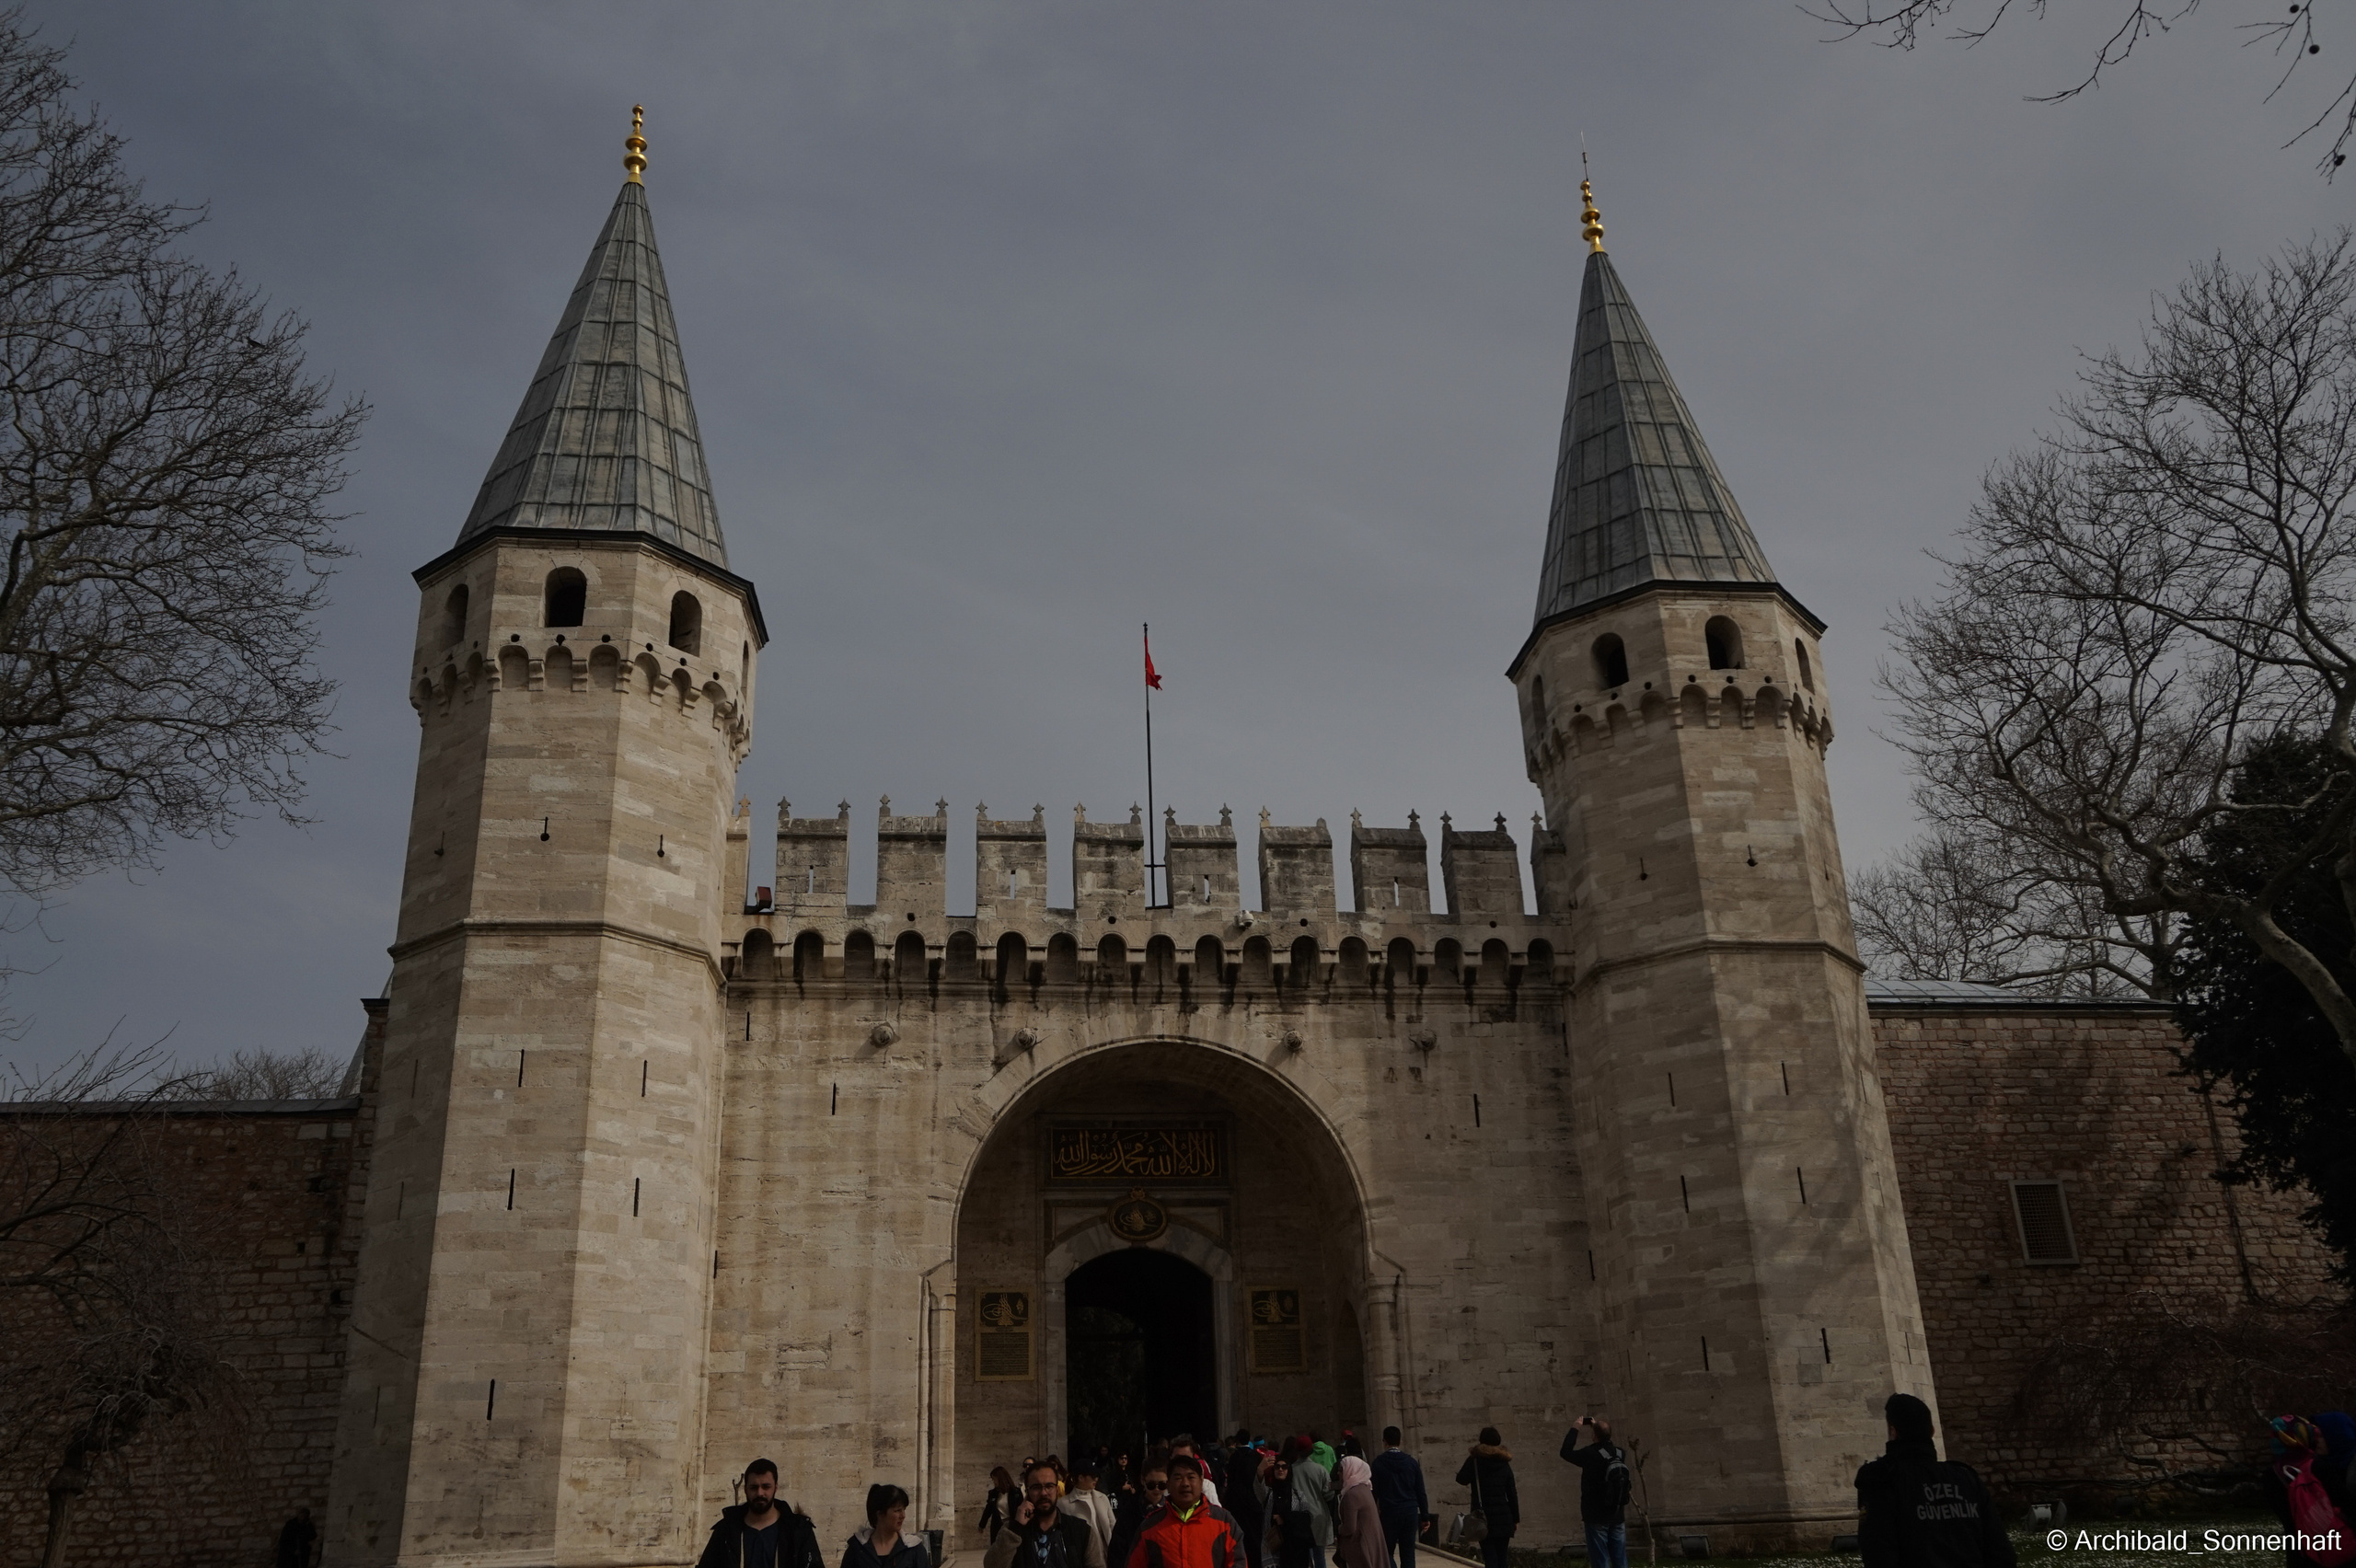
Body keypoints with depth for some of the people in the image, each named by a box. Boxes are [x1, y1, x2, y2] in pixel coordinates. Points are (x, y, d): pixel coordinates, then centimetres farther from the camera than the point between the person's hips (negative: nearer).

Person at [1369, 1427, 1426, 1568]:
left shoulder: (1379, 1463, -4)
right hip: (1411, 1513, 3)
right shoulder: (1411, 1462, 5)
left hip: (1389, 1513, -3)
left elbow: (1374, 1491, -3)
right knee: (1408, 1554, 6)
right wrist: (1425, 1516, 12)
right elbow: (1420, 1492, 6)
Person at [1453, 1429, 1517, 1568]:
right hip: (1504, 1516, 3)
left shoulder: (1474, 1461, -5)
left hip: (1484, 1516, -3)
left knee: (1490, 1556, -4)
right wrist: (1516, 1519, 12)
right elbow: (1512, 1494, 6)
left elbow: (1461, 1480, 2)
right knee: (1501, 1555, 13)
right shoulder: (1504, 1464, 5)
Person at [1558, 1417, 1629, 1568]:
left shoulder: (1590, 1454, -17)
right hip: (1617, 1517, 5)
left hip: (1597, 1517, -5)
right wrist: (1598, 1427, 22)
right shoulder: (1620, 1453, 0)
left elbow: (1566, 1452, -2)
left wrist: (1575, 1429, 5)